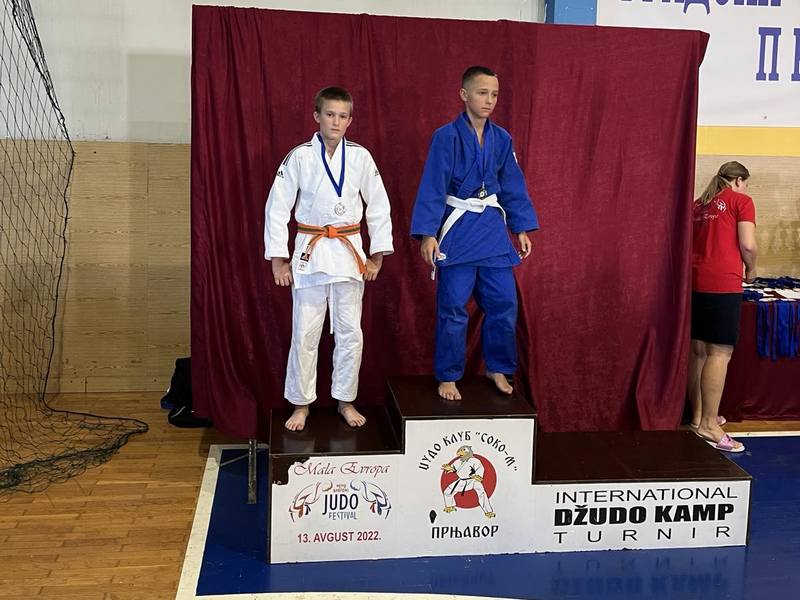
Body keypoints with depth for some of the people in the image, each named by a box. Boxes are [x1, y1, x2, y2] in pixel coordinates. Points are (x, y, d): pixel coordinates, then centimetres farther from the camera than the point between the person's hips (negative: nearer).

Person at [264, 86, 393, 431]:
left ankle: (345, 400, 23)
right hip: (310, 251, -1)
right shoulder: (299, 157, -4)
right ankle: (301, 404, 18)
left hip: (349, 251, 1)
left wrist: (378, 256, 4)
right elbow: (277, 207, -2)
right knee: (305, 333, 3)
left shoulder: (360, 157, -1)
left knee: (350, 332, 7)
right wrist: (278, 260, -4)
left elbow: (379, 206, 6)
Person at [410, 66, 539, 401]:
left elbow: (513, 187, 12)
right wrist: (428, 234, -18)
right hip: (458, 229, -5)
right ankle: (448, 377, 15)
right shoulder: (447, 136, -9)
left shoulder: (501, 139, 6)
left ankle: (498, 368, 24)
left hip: (492, 228, 5)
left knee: (504, 303, 6)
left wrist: (521, 229, 9)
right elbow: (432, 188, -12)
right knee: (453, 308, 0)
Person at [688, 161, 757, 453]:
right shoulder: (741, 200, 2)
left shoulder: (699, 204, 20)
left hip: (695, 280, 7)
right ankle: (709, 425, -8)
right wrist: (750, 270, 11)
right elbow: (748, 245, -6)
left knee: (698, 350, 12)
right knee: (720, 352, -7)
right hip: (722, 283, -7)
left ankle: (698, 415, 19)